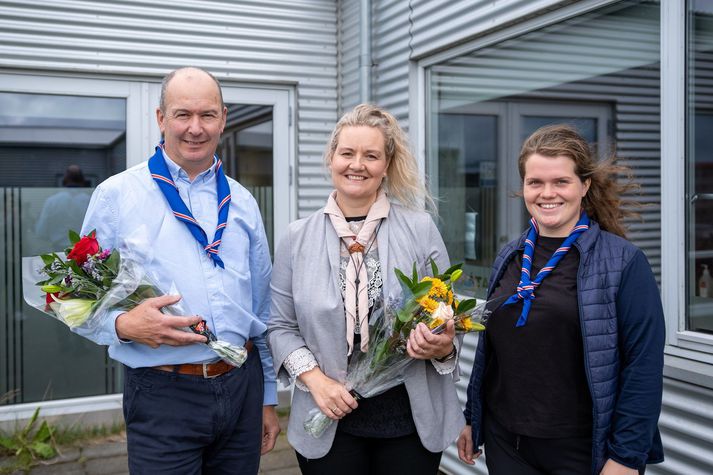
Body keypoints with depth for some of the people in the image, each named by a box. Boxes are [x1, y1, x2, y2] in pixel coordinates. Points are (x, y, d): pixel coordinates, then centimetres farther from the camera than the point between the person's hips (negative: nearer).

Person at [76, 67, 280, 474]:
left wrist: (268, 397, 14)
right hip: (163, 396, -3)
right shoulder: (117, 195, -3)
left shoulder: (241, 203, 9)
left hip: (242, 388, 4)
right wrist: (123, 325, -22)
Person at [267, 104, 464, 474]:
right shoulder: (298, 238, 0)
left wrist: (442, 347, -17)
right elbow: (281, 326, 3)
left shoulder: (421, 229, -2)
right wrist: (315, 379, -11)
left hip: (413, 419, 0)